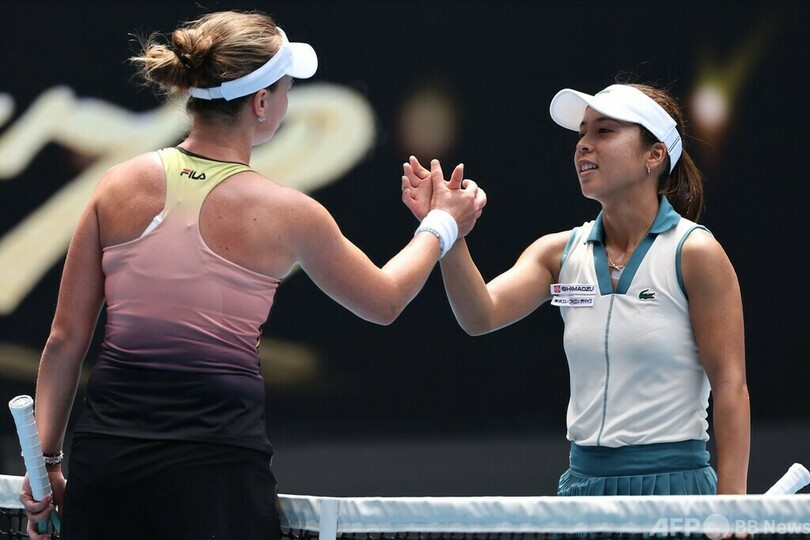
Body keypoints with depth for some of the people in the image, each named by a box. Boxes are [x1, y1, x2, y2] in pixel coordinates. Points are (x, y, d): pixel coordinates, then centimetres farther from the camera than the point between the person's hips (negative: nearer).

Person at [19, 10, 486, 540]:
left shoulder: (120, 186, 2)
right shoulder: (286, 215, -4)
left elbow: (66, 339, 4)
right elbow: (385, 302, 15)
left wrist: (48, 459, 11)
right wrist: (443, 224, 31)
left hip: (104, 452, 3)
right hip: (218, 467, -3)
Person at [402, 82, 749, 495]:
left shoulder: (694, 252, -7)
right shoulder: (561, 253, 8)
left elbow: (731, 386, -9)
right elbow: (482, 315, -8)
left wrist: (730, 506, -15)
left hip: (672, 485, -5)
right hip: (583, 483, 5)